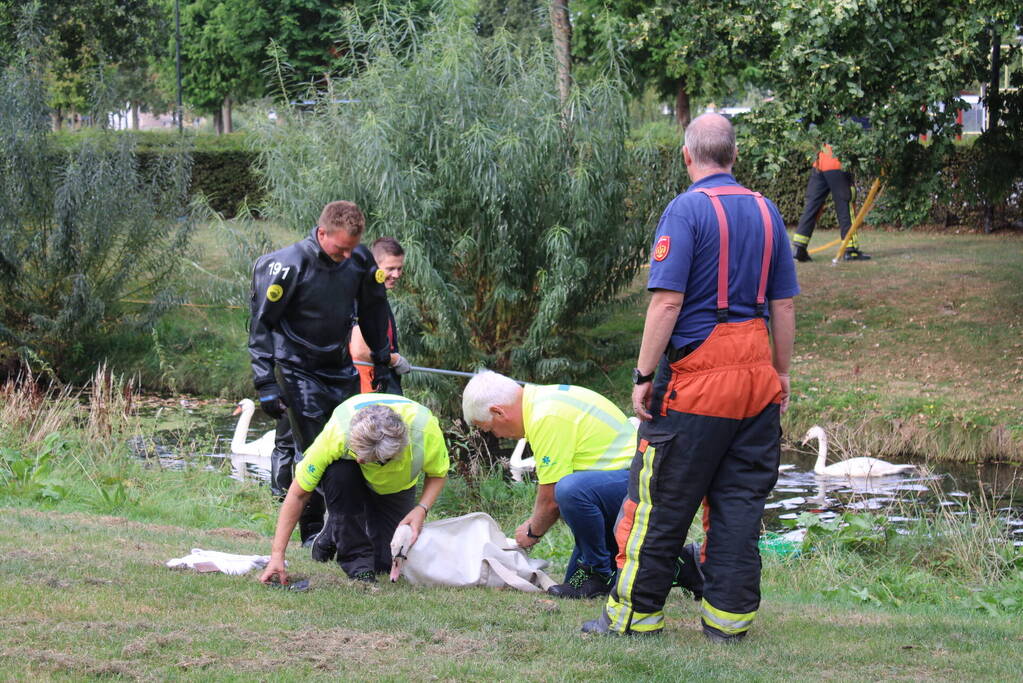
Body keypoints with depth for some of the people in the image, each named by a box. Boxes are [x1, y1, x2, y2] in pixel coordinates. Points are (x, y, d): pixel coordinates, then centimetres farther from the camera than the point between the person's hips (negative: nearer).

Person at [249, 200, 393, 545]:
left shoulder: (361, 261, -5)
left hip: (339, 367, 5)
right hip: (297, 370, -5)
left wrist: (381, 362, 17)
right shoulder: (288, 265, -19)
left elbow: (374, 310, 14)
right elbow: (261, 324, -14)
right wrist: (266, 383, -17)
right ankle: (312, 534, -2)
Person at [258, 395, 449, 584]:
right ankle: (357, 562, -22)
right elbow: (298, 495, -32)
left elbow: (438, 473, -15)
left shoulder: (425, 429, -38)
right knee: (339, 473, -39)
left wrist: (421, 509, -33)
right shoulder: (336, 435, -40)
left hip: (395, 488, 1)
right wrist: (277, 555, -35)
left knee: (388, 562, -15)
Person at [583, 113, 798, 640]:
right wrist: (781, 374, 19)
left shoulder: (687, 210, -9)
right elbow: (783, 305, 11)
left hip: (697, 373, -6)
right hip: (756, 377, 6)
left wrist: (644, 374, -11)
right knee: (740, 498, 8)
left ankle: (635, 613, 7)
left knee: (663, 498, 2)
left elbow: (667, 300, -15)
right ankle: (729, 615, 10)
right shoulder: (766, 212, 9)